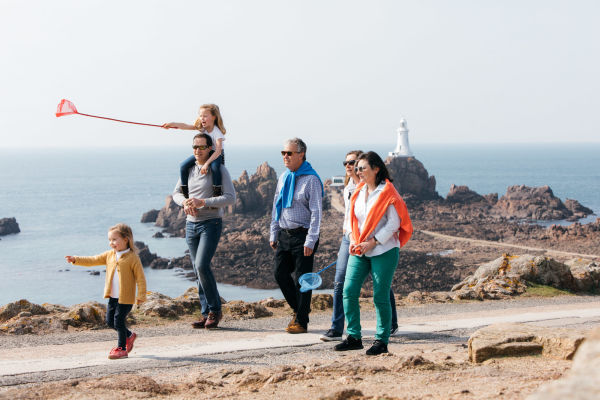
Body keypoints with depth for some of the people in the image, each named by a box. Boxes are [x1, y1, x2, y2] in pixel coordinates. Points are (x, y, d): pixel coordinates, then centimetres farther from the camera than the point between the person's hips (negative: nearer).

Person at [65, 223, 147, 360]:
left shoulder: (132, 257, -11)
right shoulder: (109, 255, 8)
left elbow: (140, 277, -11)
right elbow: (93, 260, 8)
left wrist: (141, 295, -14)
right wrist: (76, 259, -3)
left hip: (126, 298, -7)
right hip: (113, 296, 7)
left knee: (119, 321, -5)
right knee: (110, 320, 11)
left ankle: (121, 348, 9)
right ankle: (129, 336, 33)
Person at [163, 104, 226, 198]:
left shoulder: (217, 132, -25)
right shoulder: (201, 127, -6)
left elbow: (218, 151, -34)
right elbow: (186, 126, -16)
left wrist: (207, 164, -42)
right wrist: (173, 124, -33)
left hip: (216, 155, -6)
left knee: (214, 167, -42)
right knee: (183, 166, -10)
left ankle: (217, 193, -33)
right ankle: (185, 194, 3)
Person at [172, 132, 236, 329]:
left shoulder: (219, 170, -6)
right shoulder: (188, 169, 11)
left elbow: (230, 197, -13)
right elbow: (176, 193, 18)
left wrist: (203, 202, -21)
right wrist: (186, 202, -5)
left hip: (211, 223, -6)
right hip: (191, 224, 6)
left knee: (202, 266, -19)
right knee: (198, 271, 6)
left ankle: (215, 309, -6)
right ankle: (206, 313, 11)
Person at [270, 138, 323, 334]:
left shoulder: (311, 179, -11)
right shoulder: (284, 177, 11)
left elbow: (316, 212, -14)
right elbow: (276, 207, 19)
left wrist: (310, 241, -18)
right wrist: (274, 235, 15)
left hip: (303, 235, -7)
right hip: (284, 234, 7)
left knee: (301, 278, -3)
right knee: (280, 274, 6)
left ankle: (301, 321, 5)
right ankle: (299, 309, 25)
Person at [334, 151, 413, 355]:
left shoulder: (387, 192, -9)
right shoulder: (359, 190, 12)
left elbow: (394, 223, -12)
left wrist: (372, 242, -16)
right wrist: (353, 239, 1)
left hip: (383, 251, -6)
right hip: (359, 251, 6)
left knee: (380, 296, -2)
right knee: (348, 291, -2)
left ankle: (382, 341, 8)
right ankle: (354, 337, 7)